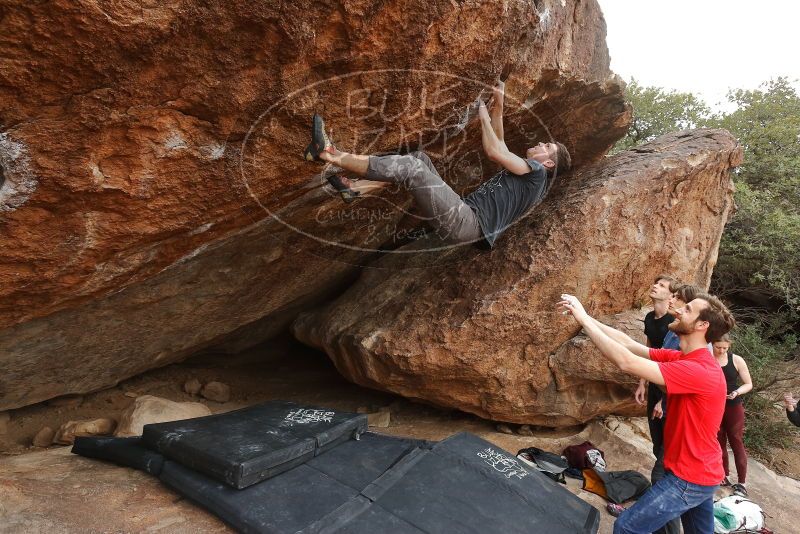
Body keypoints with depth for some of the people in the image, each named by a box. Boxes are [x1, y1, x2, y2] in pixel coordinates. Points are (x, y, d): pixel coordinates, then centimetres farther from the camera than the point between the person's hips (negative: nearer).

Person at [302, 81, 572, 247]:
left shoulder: (537, 172, 5)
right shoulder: (519, 172, 30)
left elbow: (494, 151, -3)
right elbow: (498, 147, 34)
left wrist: (484, 115, 10)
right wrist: (498, 105, 28)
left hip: (467, 222, -9)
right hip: (463, 213, 9)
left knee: (410, 166, -19)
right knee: (419, 158, 6)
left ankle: (328, 155, -16)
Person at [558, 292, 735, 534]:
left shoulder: (699, 371, -29)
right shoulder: (681, 359, 1)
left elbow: (627, 362, -34)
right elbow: (630, 344, -2)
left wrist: (583, 319, -29)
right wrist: (585, 316, -11)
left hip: (690, 478, -9)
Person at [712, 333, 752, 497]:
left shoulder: (736, 360, -8)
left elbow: (749, 384, -1)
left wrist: (736, 392, -18)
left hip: (733, 408, -1)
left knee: (737, 443, 3)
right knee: (719, 442, 12)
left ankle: (742, 483, 10)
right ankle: (724, 476, 25)